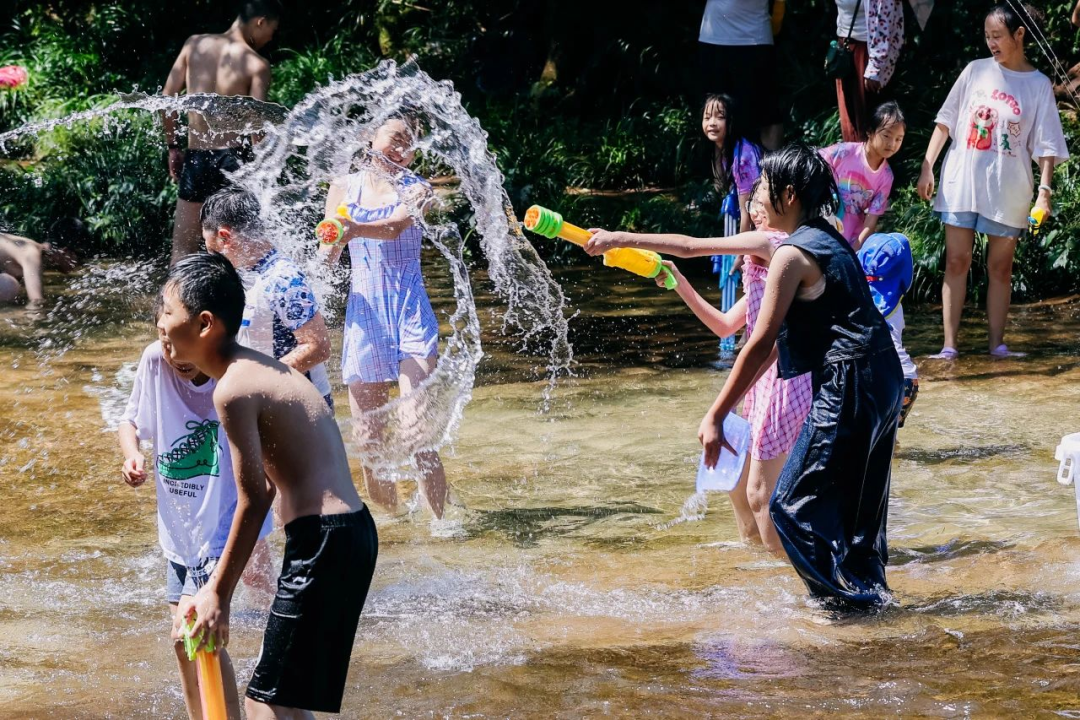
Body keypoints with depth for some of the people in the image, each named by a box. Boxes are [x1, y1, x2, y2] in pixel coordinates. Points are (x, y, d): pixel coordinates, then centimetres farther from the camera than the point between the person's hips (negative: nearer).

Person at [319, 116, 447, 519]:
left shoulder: (414, 188, 3)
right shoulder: (343, 188, 10)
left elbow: (396, 226, -19)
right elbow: (326, 257, 5)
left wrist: (353, 229, -38)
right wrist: (328, 248, -21)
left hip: (410, 308, -2)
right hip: (364, 308, 2)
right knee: (367, 436, 4)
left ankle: (438, 519, -9)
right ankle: (387, 515, 23)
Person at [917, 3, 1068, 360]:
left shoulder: (1038, 85, -2)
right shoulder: (976, 71, 3)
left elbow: (1046, 146, -4)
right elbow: (945, 122, 6)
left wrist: (1045, 190, -13)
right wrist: (927, 167, 0)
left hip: (1007, 191, -1)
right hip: (962, 183, 1)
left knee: (1000, 267, 6)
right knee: (957, 261, 0)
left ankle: (997, 344, 13)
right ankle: (949, 345, 0)